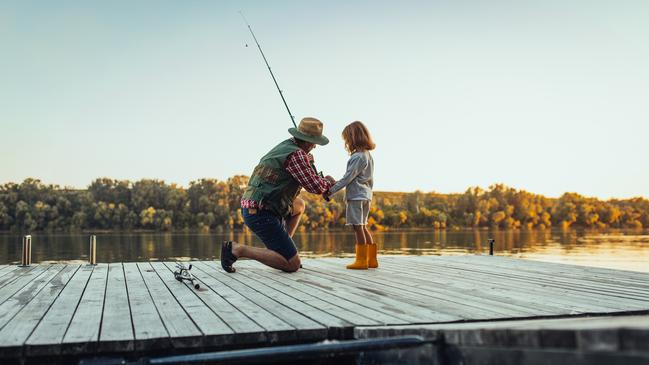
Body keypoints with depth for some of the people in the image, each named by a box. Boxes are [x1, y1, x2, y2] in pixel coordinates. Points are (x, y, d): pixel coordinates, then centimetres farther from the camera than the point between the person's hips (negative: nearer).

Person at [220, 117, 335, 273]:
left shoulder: (285, 145, 15)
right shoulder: (296, 154, -12)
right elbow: (315, 187, -12)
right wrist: (328, 181, 9)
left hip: (251, 209, 10)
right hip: (263, 215, -10)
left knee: (299, 205, 31)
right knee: (293, 265, -8)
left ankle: (282, 250, 22)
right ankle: (237, 249, -9)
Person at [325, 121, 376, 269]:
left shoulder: (357, 157, -14)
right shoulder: (368, 155, 14)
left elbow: (347, 178, -17)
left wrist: (330, 191, -14)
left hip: (356, 195, -10)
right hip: (366, 195, 10)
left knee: (358, 227, -6)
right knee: (363, 227, 13)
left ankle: (361, 260, -4)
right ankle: (372, 259, 14)